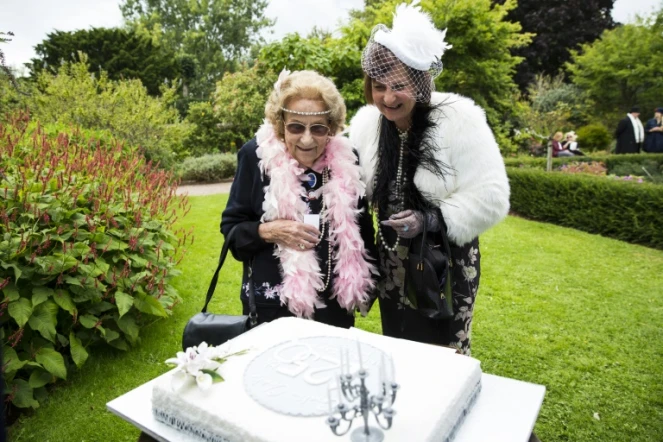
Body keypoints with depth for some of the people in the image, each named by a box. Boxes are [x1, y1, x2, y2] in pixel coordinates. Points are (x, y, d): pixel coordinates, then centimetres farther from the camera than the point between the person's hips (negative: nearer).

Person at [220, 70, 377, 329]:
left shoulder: (346, 159, -4)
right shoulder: (256, 156, -10)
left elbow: (362, 229, 6)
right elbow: (231, 228, -3)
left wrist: (365, 286, 7)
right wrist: (268, 231, -21)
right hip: (273, 304, -2)